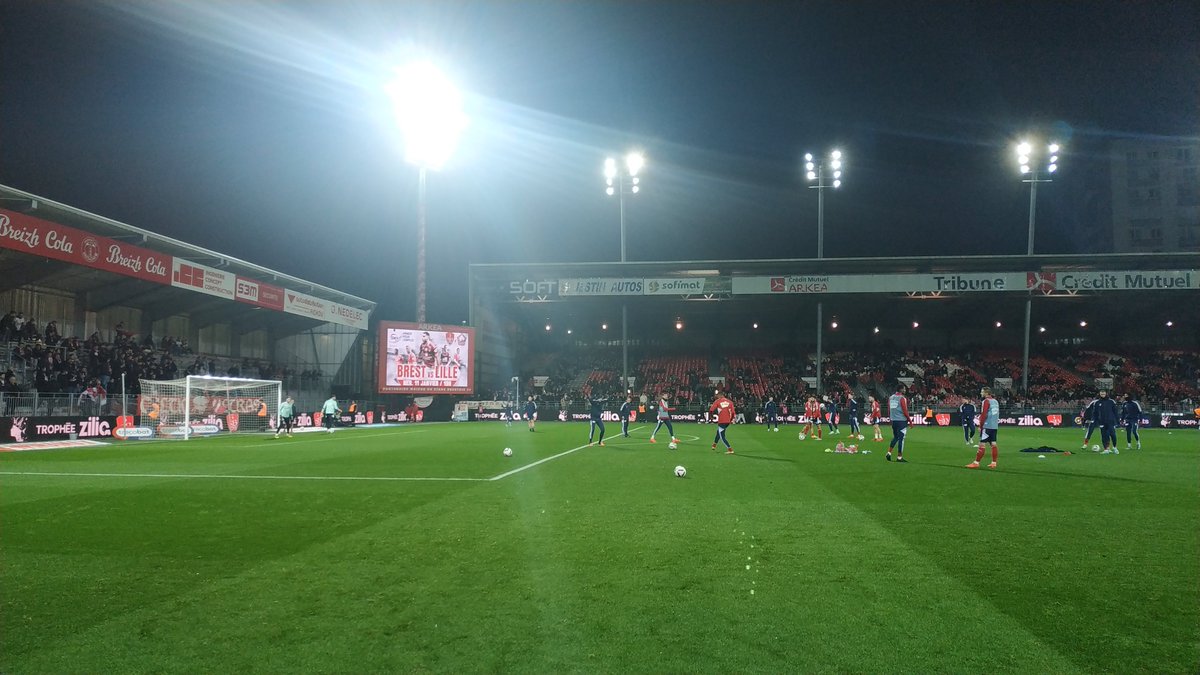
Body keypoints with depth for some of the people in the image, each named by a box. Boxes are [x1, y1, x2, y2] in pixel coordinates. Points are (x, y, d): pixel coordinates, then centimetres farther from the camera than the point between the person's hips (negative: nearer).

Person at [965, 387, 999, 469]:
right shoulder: (995, 401, 15)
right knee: (993, 444, 8)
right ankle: (994, 463, 10)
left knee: (982, 445, -7)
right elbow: (997, 414, 19)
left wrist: (980, 426, -9)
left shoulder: (986, 401, -11)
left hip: (987, 426, -8)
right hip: (995, 427, 8)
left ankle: (976, 463, -6)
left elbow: (983, 415, -15)